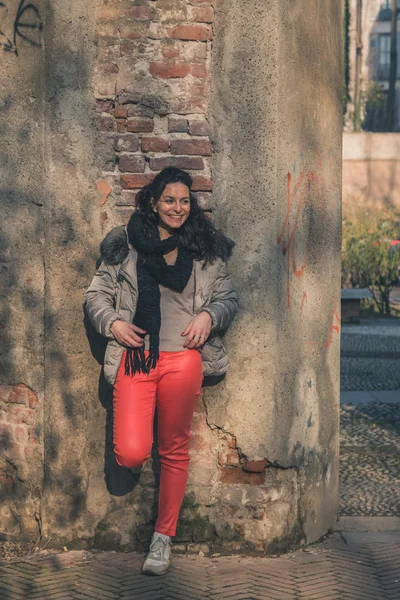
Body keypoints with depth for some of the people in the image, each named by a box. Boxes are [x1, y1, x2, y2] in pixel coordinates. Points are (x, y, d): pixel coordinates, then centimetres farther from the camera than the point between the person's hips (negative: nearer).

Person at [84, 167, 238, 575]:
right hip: (136, 355, -1)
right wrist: (112, 322, -6)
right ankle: (138, 432, 25)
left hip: (183, 356, 1)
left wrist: (209, 316, -6)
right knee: (131, 455, -13)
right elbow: (96, 294, 12)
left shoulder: (206, 248, 13)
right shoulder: (125, 243, 10)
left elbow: (228, 299, 14)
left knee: (175, 450, 4)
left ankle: (164, 535, 20)